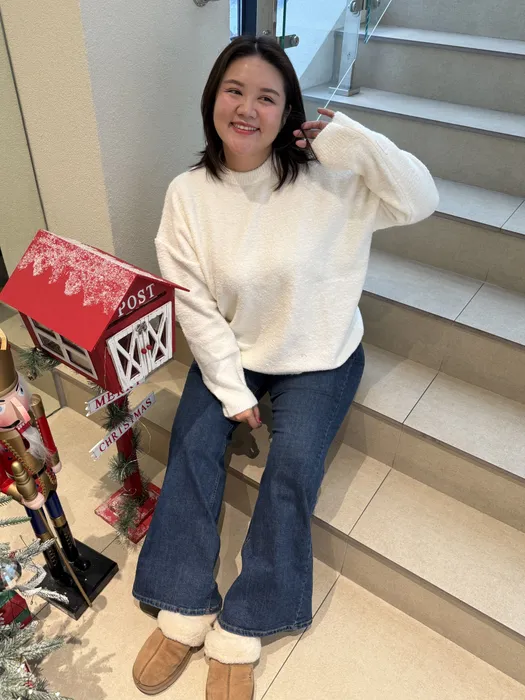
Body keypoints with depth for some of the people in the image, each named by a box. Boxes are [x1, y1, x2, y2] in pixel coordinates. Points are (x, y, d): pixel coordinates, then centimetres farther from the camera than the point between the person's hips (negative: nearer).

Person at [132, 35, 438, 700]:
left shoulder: (325, 177, -12)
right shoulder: (188, 195, -8)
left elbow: (420, 200, -13)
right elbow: (195, 305, -9)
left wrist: (351, 140, -25)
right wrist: (232, 388, -12)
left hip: (318, 356, -1)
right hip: (230, 351, 2)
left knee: (294, 463, -19)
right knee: (192, 442, -16)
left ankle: (240, 631, -2)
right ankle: (184, 609, 1)